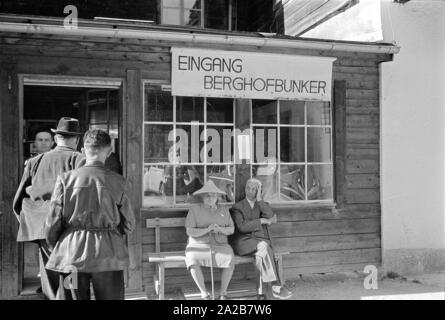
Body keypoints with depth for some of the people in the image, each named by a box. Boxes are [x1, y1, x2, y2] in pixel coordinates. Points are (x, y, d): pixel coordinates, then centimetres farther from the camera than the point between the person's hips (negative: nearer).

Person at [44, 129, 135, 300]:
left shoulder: (65, 179, -4)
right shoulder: (118, 181, -5)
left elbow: (53, 223, -2)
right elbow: (129, 224, 1)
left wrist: (55, 247, 18)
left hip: (71, 254, 1)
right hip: (109, 255, 0)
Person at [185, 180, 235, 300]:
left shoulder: (224, 210, 10)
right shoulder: (195, 209, -2)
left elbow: (231, 230, 7)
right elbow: (190, 232, -9)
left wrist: (220, 229, -15)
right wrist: (207, 229, -23)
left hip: (220, 245, 2)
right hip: (198, 246, -2)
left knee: (230, 258, -29)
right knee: (193, 260, -34)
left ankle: (223, 293, -14)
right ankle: (204, 294, -20)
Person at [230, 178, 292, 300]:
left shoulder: (263, 205, 16)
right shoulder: (237, 207, 8)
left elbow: (271, 217, -8)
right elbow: (242, 227, -9)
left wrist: (259, 199, -5)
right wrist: (261, 221, -11)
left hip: (261, 240, 3)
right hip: (243, 242, -2)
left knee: (261, 255, -34)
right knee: (263, 246, -33)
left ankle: (260, 291, -33)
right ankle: (276, 286, -33)